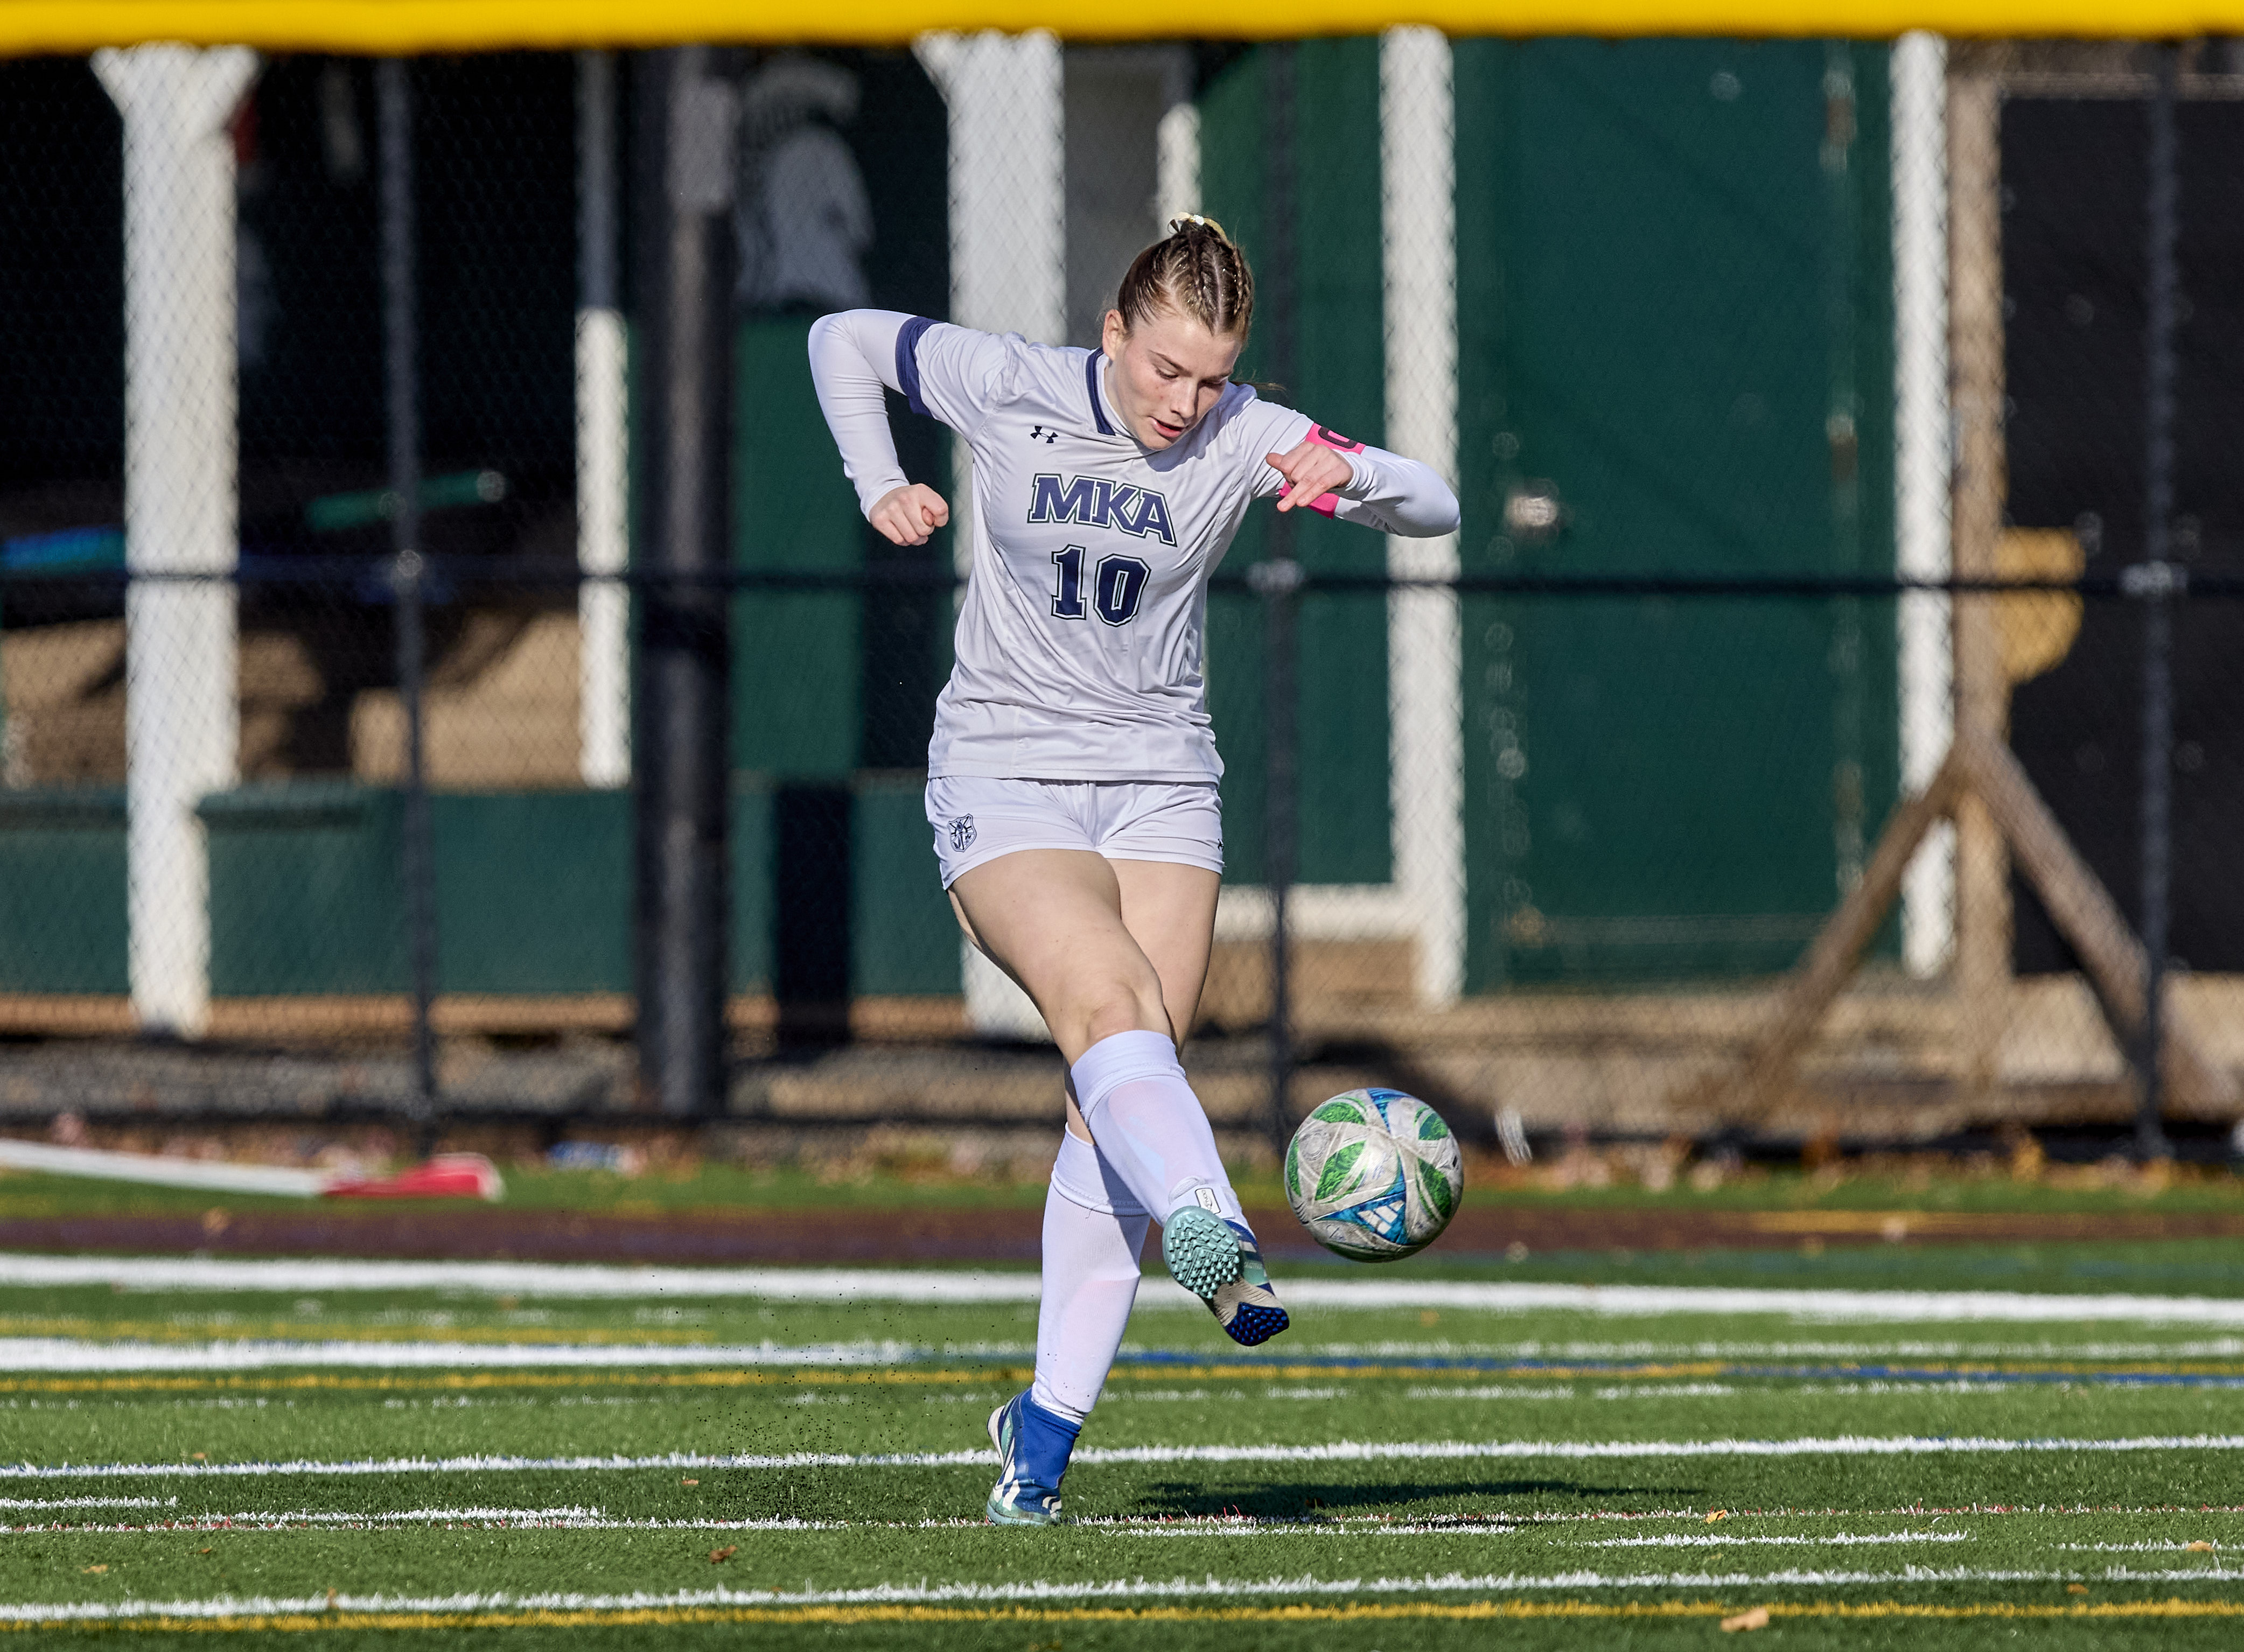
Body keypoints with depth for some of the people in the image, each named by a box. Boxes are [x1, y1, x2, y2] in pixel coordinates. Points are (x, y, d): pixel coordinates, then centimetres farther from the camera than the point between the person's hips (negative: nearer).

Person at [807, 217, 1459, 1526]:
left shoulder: (1244, 438, -7)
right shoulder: (1006, 389, -8)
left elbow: (1436, 508, -13)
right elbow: (846, 340, 9)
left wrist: (1349, 475, -33)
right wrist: (881, 488, -2)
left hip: (1161, 784, 3)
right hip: (1004, 775, -3)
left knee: (1119, 1091, -5)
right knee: (1111, 1004, -28)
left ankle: (1051, 1419, 2)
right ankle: (1213, 1239, -53)